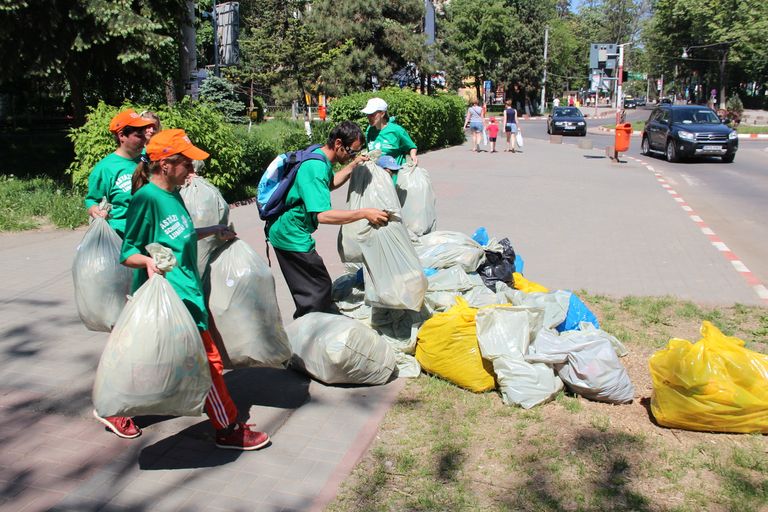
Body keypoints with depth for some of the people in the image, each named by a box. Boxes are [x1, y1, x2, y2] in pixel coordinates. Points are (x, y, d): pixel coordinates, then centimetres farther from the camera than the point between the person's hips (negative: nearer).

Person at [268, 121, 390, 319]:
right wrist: (364, 213, -33)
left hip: (284, 232, 10)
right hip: (292, 237, -10)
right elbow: (322, 215, -35)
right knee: (318, 288, -4)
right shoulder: (316, 168, -27)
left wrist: (354, 165, 16)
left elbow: (331, 183, 27)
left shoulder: (318, 155, 5)